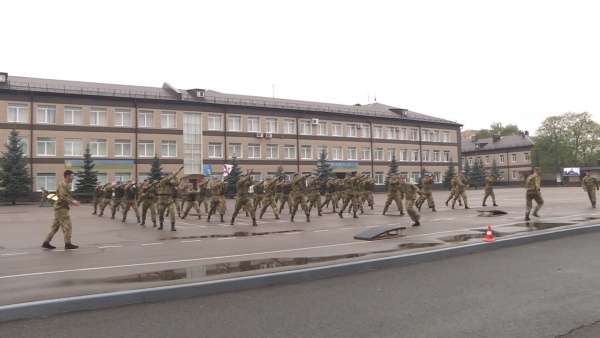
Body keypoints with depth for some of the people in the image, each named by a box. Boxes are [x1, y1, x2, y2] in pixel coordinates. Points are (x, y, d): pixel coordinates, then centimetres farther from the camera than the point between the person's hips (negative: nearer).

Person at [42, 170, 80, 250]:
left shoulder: (67, 184, 16)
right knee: (67, 226, -5)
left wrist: (73, 200, 10)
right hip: (61, 208, -10)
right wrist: (72, 201, -20)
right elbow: (63, 197, -24)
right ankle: (68, 244, 0)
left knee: (55, 226, 12)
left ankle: (46, 242, 15)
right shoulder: (63, 184, -15)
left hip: (62, 208, 10)